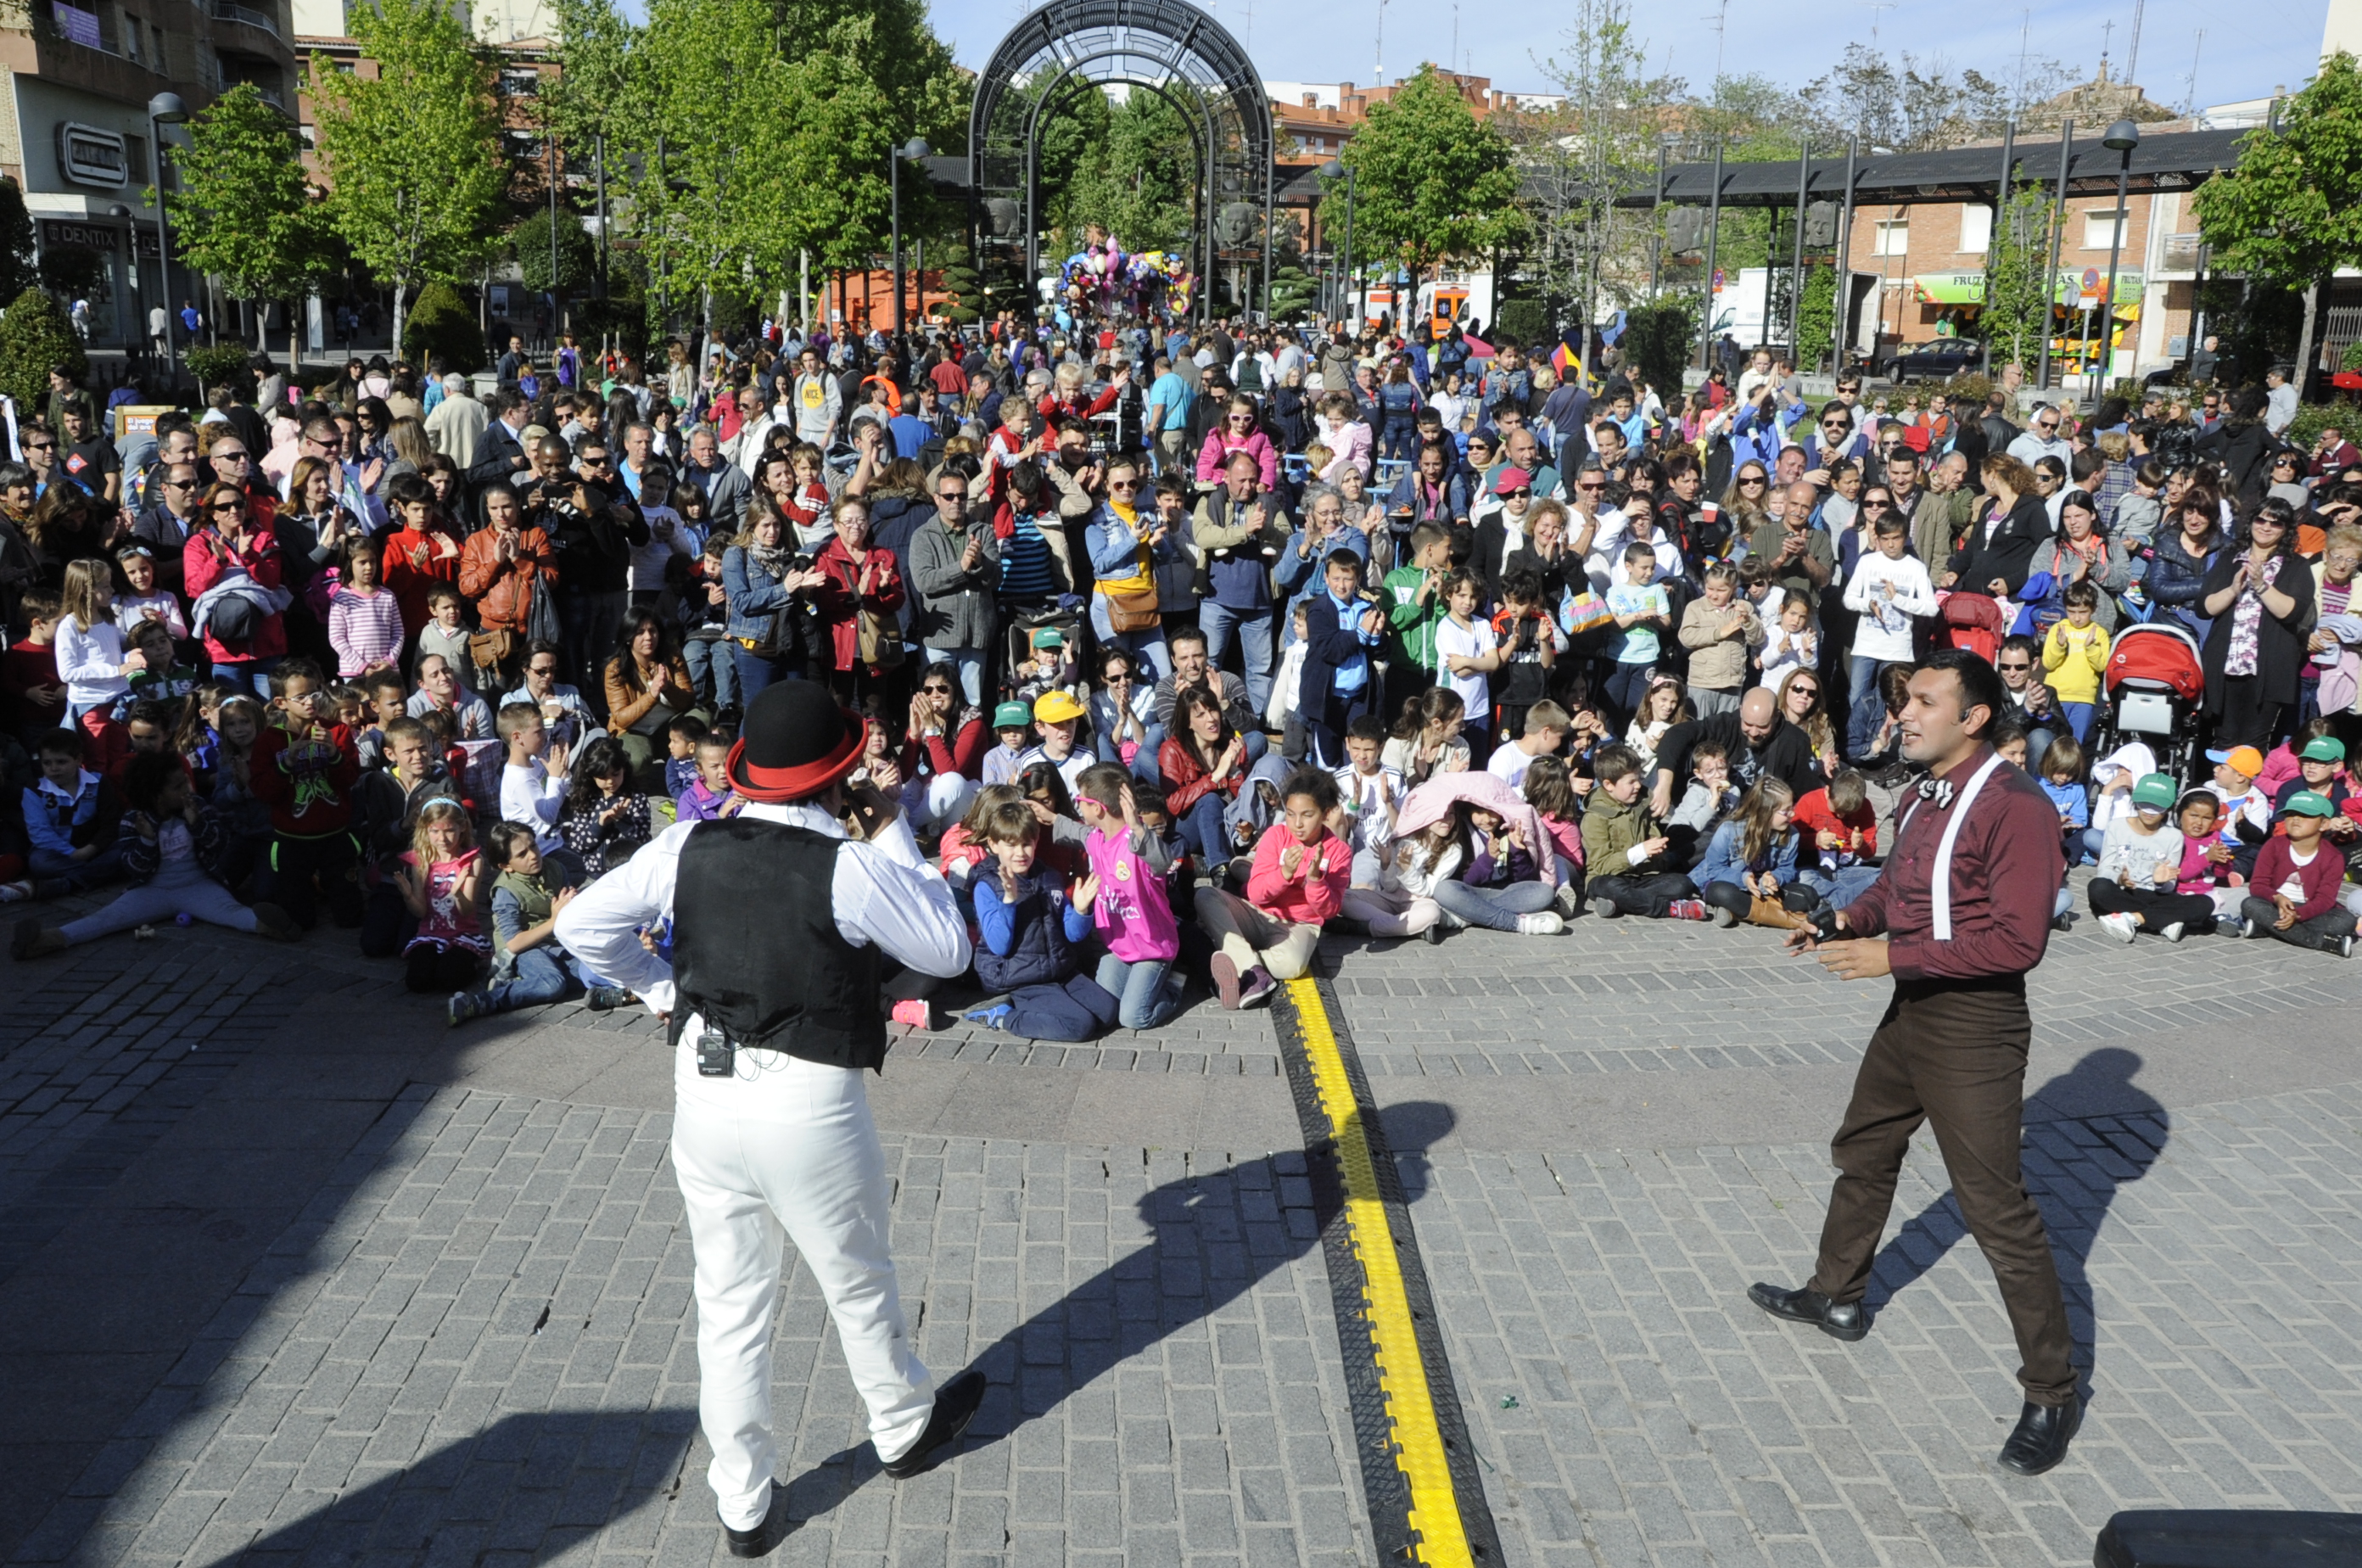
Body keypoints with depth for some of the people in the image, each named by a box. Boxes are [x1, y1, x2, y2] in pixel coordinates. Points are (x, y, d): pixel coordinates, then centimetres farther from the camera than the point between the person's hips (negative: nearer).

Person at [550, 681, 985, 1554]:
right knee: (858, 1284, 20)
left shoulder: (692, 848, -5)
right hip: (808, 1104, -4)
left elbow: (581, 924, 0)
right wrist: (894, 841, -1)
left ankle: (744, 1505, 29)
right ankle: (905, 1430, 44)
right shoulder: (847, 866, -17)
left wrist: (658, 989, 11)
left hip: (704, 1095, 4)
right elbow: (948, 951, -5)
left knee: (729, 1306, 15)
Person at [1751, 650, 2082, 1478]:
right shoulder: (1924, 795, 6)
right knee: (1863, 1153, 25)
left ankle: (2052, 1394, 12)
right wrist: (1848, 921, -2)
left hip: (1974, 1027, -10)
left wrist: (1893, 955, -26)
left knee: (1999, 1212, -3)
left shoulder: (2014, 807, -21)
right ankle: (1837, 1295, 47)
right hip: (1911, 1010, 10)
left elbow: (2019, 939, -25)